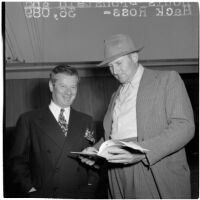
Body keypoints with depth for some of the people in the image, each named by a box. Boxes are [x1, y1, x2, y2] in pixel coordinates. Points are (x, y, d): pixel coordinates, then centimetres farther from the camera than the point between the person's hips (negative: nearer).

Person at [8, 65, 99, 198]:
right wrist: (30, 188, -7)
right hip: (43, 194, -2)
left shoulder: (86, 121, 10)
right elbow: (18, 159, 3)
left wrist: (91, 184, 1)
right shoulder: (28, 120, 2)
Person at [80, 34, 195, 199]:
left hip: (158, 176, -4)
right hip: (119, 177, 5)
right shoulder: (116, 96, 21)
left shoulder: (168, 79, 0)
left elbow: (185, 126, -11)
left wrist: (142, 151, -21)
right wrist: (95, 150, 3)